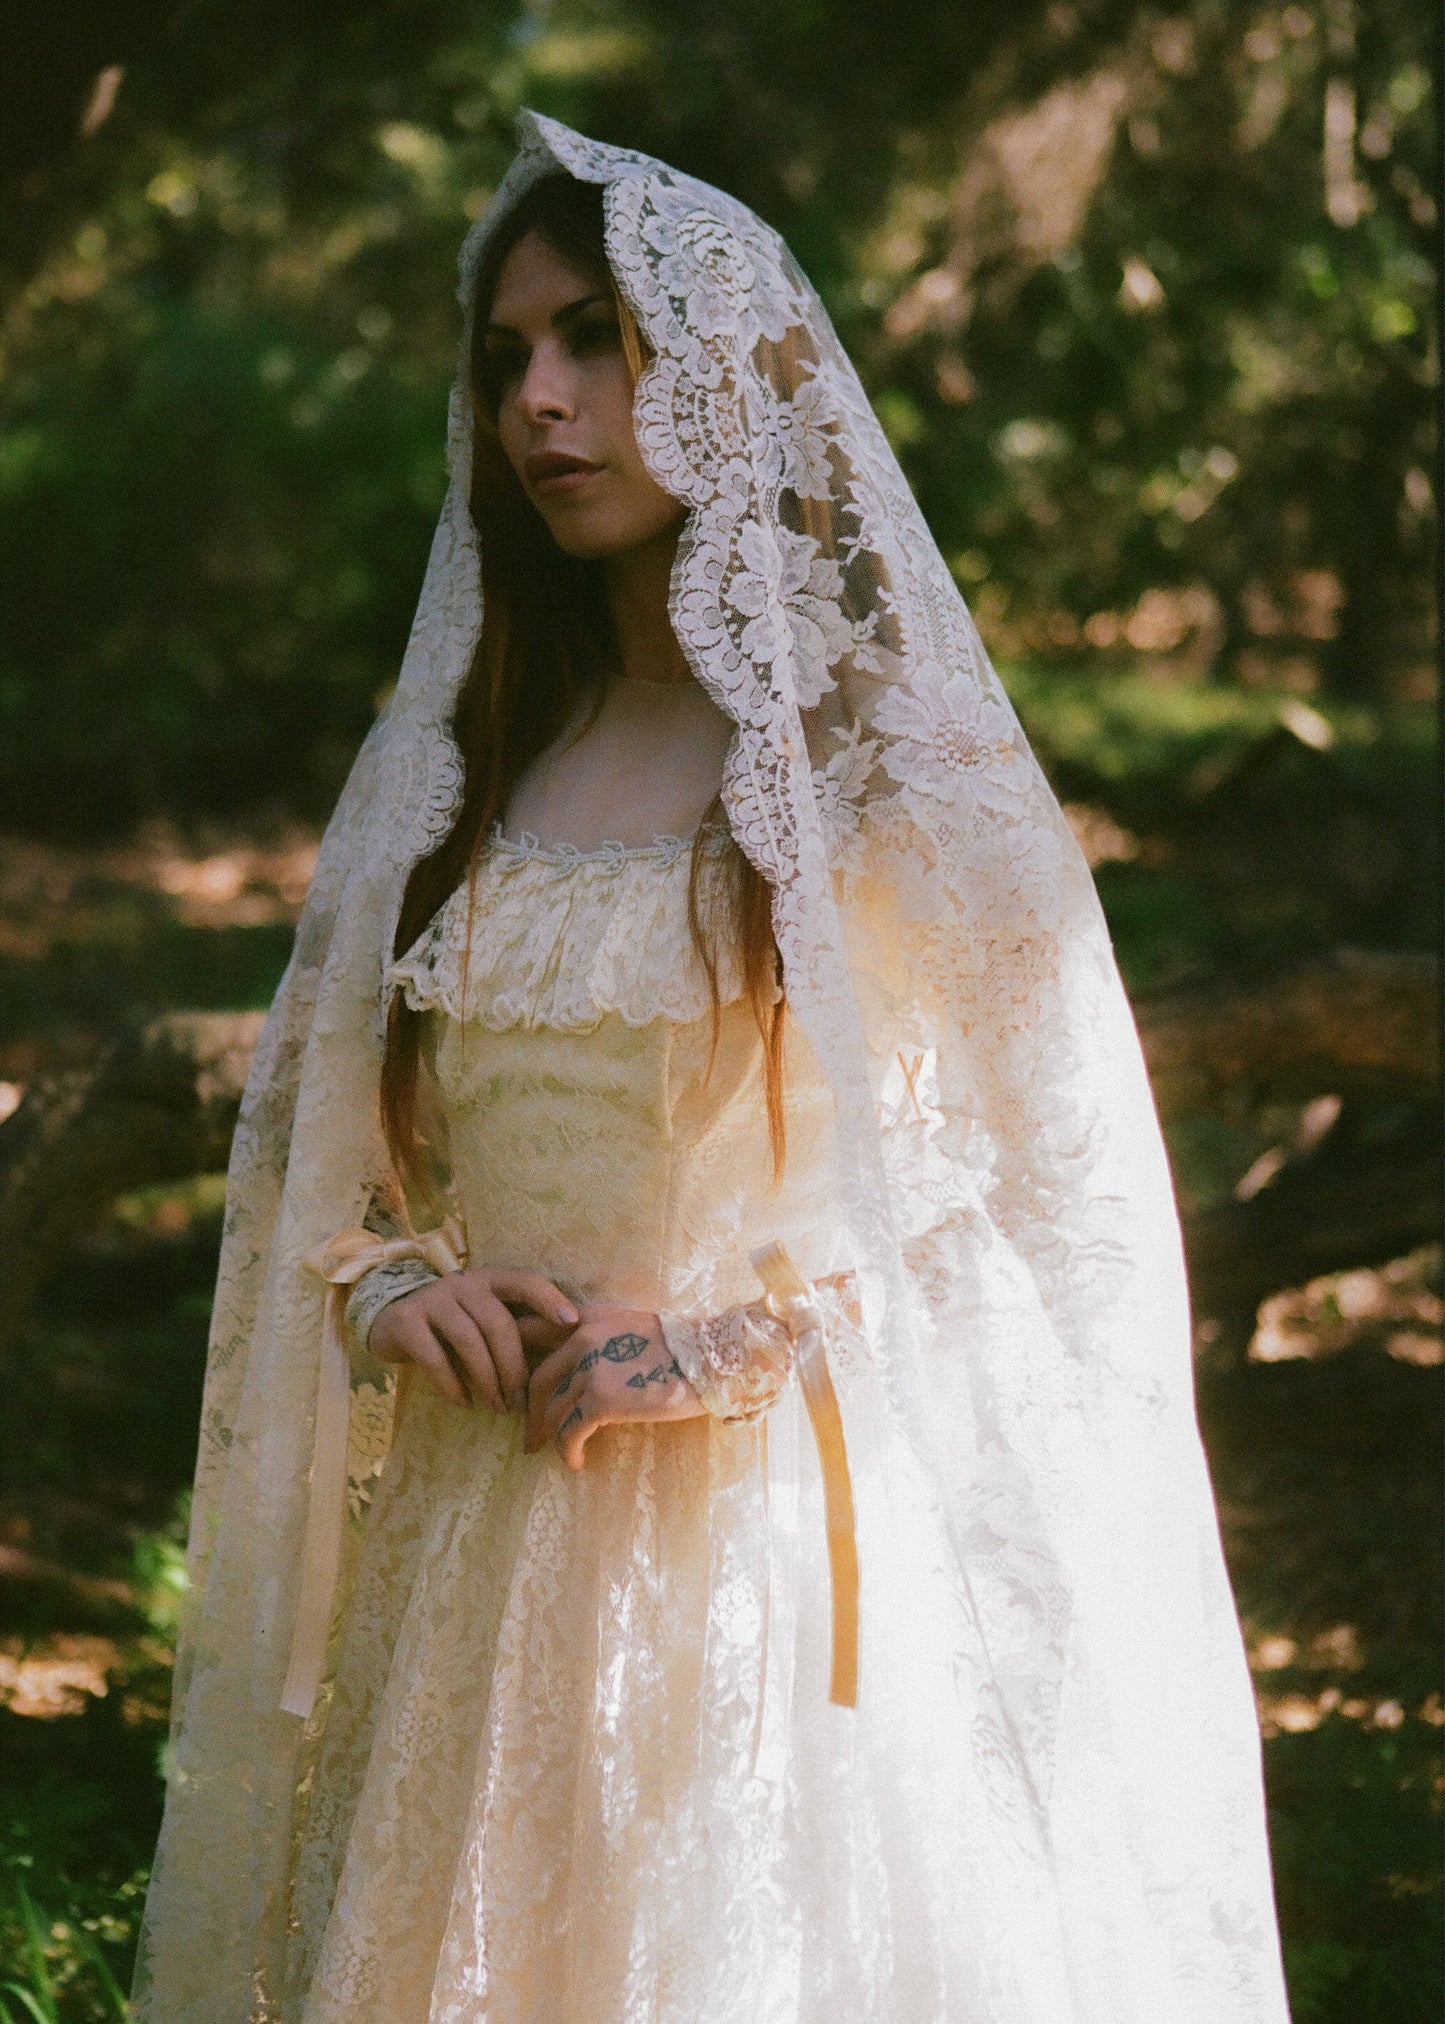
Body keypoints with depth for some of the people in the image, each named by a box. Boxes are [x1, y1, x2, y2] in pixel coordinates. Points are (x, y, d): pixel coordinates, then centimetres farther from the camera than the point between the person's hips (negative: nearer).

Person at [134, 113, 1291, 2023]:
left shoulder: (893, 760, -4)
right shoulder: (457, 760, 12)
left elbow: (1059, 1185, -5)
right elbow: (319, 1124, 19)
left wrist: (738, 1343, -14)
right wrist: (388, 1282, -2)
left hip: (778, 1547, -4)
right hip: (469, 1551, 5)